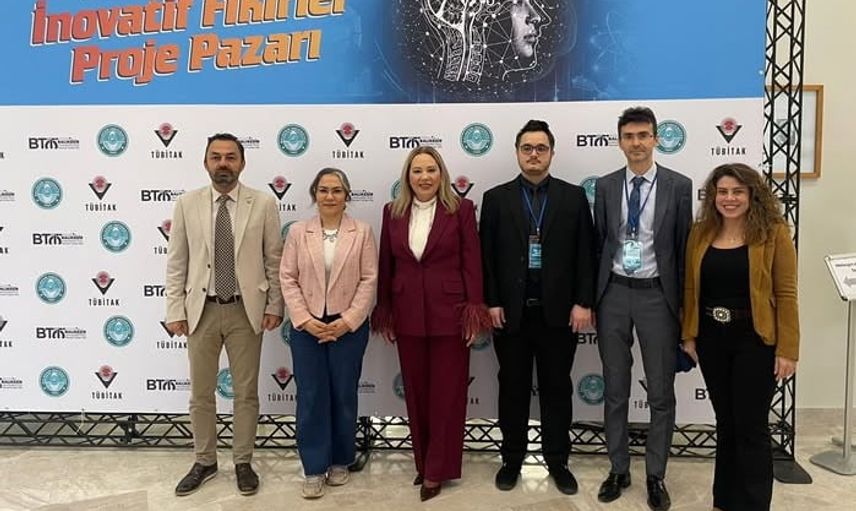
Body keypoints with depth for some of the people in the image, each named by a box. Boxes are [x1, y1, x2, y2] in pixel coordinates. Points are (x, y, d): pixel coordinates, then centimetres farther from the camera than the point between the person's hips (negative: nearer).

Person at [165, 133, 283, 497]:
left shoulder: (263, 204, -4)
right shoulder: (187, 204, 0)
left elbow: (274, 260, 0)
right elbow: (176, 262, 1)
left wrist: (274, 306, -3)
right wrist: (176, 310, -2)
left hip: (246, 310, -1)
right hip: (202, 310, 1)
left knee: (246, 392, 10)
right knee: (201, 393, 12)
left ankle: (243, 462, 27)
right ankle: (204, 462, 30)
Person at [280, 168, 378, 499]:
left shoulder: (362, 232, 0)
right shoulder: (298, 232, 3)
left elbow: (369, 279, -4)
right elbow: (288, 279, 1)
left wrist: (347, 320, -12)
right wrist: (305, 319, -10)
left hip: (348, 327, 0)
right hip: (307, 326, 1)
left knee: (344, 396, 9)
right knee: (311, 397, 4)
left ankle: (340, 462, 26)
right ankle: (314, 468, 16)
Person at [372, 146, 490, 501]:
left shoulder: (461, 209, -3)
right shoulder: (393, 212, 6)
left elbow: (472, 263, -4)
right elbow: (385, 266, 7)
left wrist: (474, 311, -9)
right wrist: (384, 313, 6)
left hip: (449, 313, -3)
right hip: (408, 315, 3)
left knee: (446, 392, 5)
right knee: (416, 391, 12)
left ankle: (437, 470, 18)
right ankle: (423, 462, 28)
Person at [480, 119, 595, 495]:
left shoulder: (574, 196, 4)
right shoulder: (496, 198, 3)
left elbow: (585, 253, 1)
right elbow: (486, 256, 1)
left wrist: (583, 302, -5)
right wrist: (490, 302, -5)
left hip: (558, 310, 0)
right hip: (510, 311, 0)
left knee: (556, 388, 10)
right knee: (513, 388, 11)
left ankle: (557, 461, 24)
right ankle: (512, 459, 25)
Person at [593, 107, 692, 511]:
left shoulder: (679, 186, -2)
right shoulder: (605, 186, 4)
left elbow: (684, 246, 0)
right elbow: (598, 242, 7)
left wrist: (682, 303, -1)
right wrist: (592, 295, 4)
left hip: (657, 294, -2)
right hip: (614, 293, 2)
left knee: (661, 392, 7)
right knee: (615, 389, 11)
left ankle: (655, 476, 22)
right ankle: (618, 469, 26)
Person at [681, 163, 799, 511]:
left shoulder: (774, 233, -7)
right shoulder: (700, 233, 3)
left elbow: (786, 295, -8)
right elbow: (691, 288, 6)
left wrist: (787, 349, -10)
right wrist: (689, 335, 4)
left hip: (755, 341, -4)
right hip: (711, 339, 4)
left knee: (751, 427, 3)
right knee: (725, 422, 15)